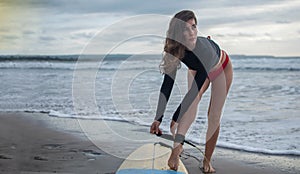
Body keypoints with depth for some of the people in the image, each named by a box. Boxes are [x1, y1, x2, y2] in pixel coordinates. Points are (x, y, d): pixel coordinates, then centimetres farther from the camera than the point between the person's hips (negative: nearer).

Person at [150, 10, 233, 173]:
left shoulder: (205, 48, -46)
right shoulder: (174, 49, -33)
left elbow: (196, 88, -46)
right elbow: (167, 85, -32)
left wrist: (175, 118, -45)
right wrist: (158, 118, -39)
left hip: (221, 69, -3)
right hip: (197, 69, 3)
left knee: (214, 117, -3)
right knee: (192, 104, -21)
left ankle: (207, 160, 9)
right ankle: (177, 147, -21)